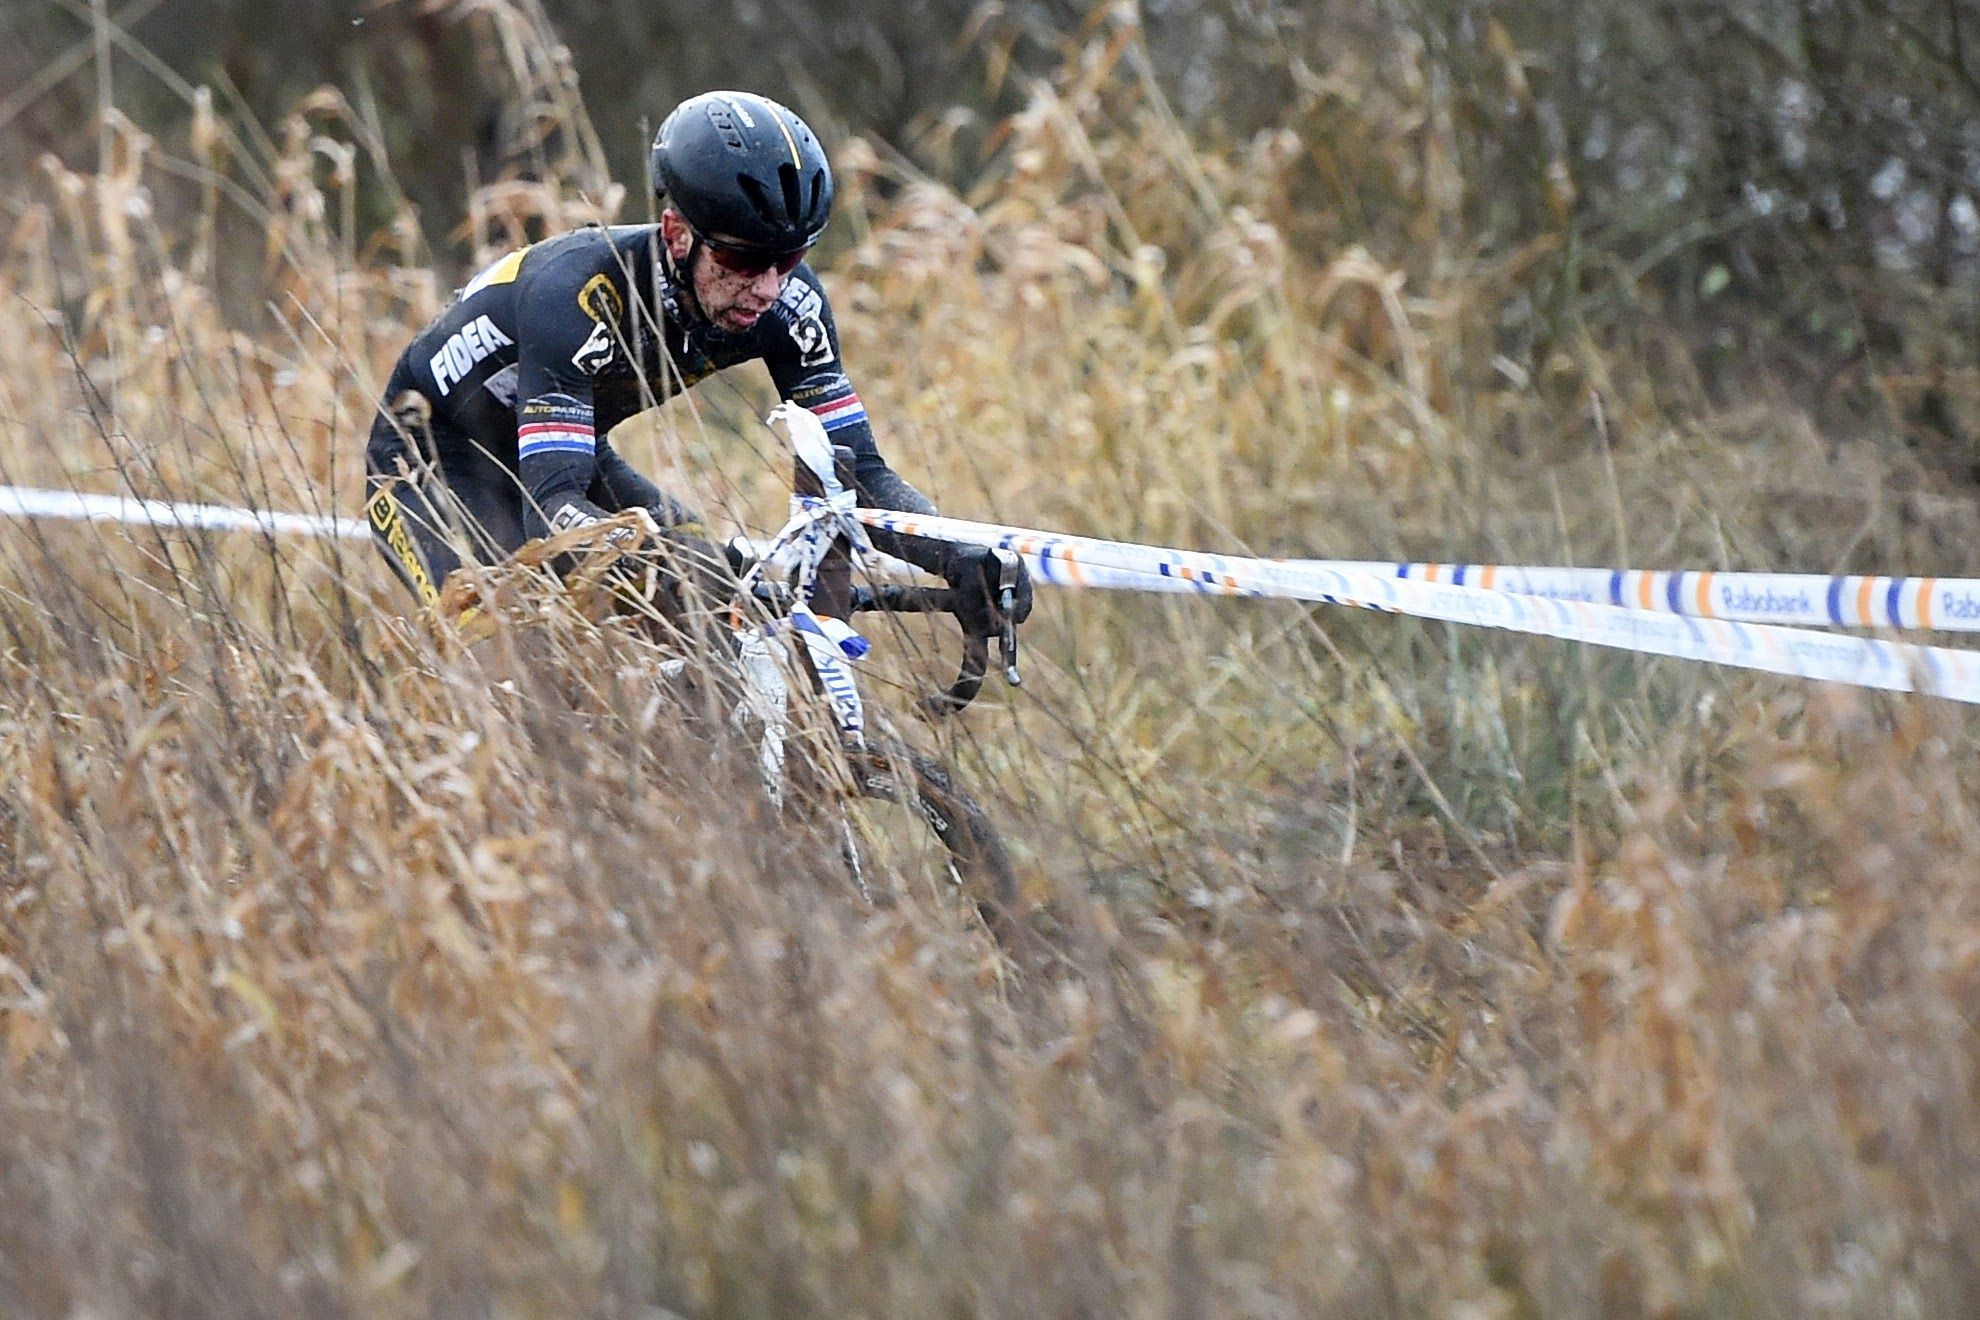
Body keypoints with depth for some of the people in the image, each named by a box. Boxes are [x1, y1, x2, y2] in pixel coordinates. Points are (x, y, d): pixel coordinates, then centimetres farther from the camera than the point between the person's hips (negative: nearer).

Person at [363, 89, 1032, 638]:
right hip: (431, 459, -6)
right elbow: (552, 506, -45)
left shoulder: (787, 303, -21)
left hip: (572, 451, 6)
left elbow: (858, 471, -18)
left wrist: (959, 557, -38)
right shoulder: (575, 294, -38)